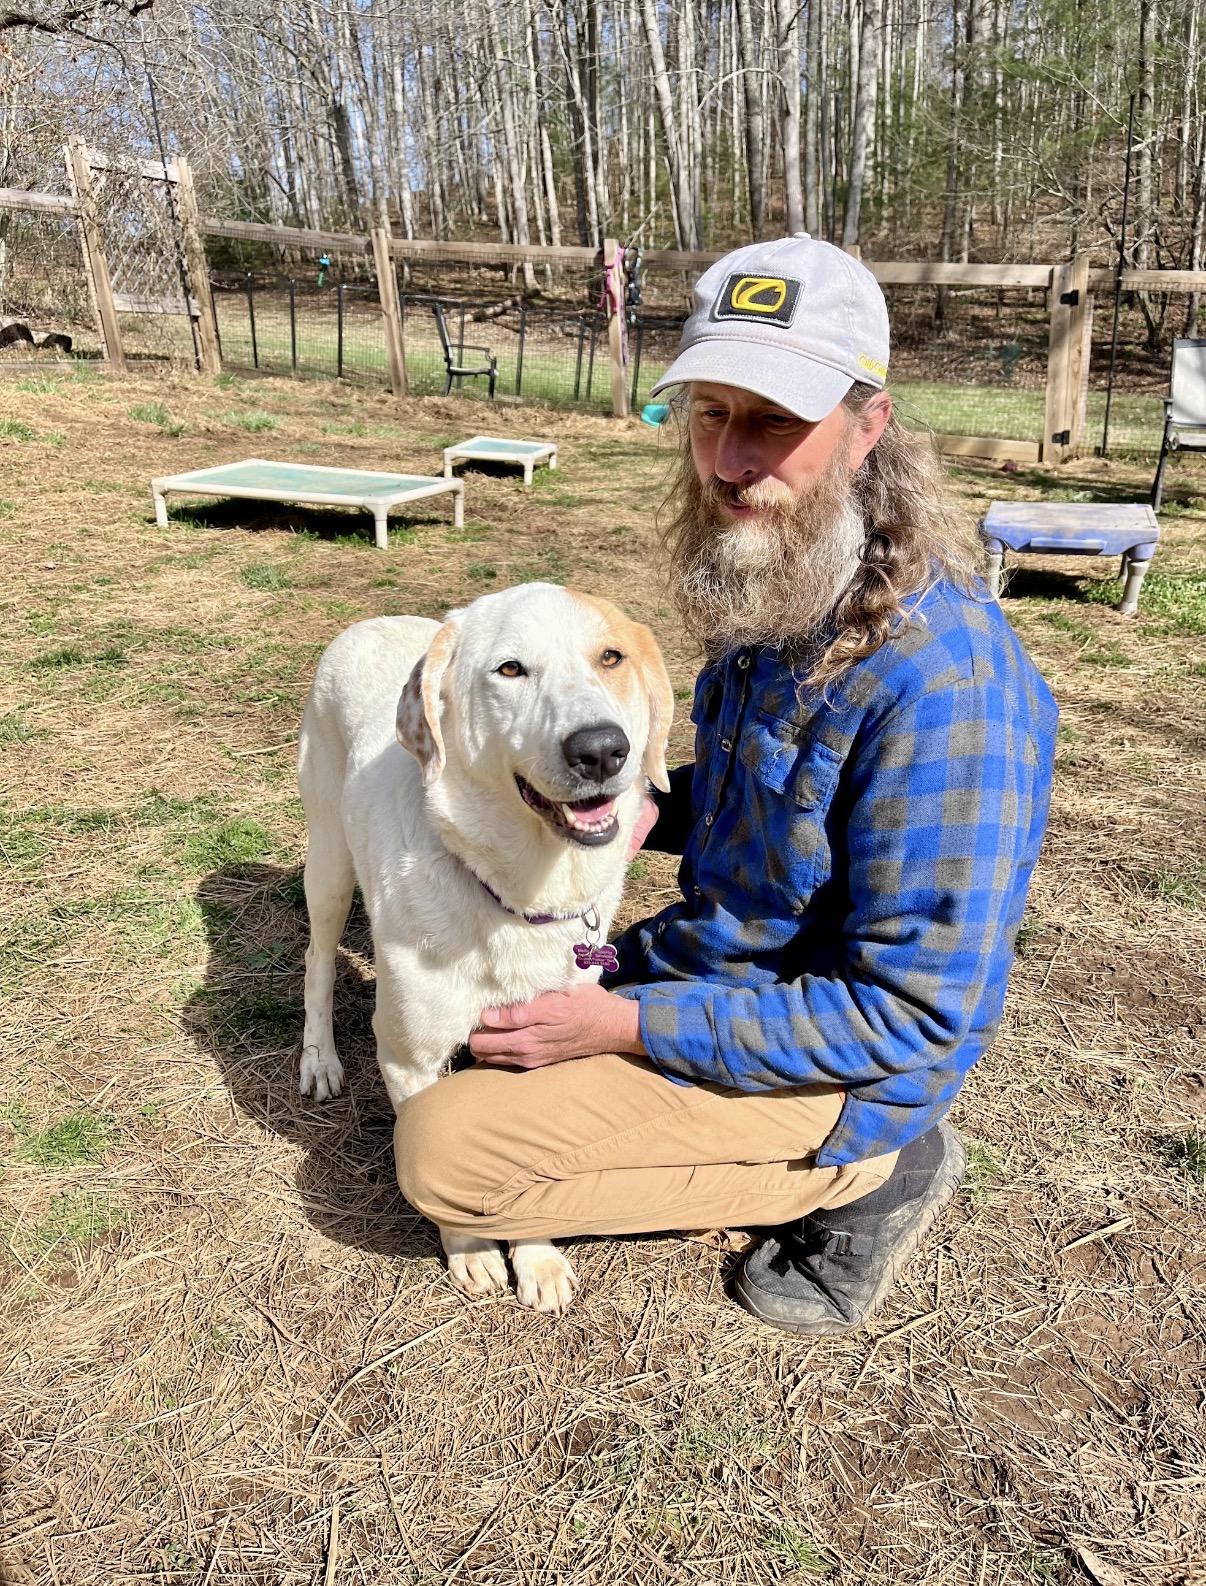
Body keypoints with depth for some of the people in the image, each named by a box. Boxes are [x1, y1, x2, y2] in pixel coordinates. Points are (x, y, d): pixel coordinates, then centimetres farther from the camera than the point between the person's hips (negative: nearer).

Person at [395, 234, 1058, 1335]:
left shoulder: (940, 678, -31)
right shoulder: (774, 604, -2)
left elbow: (911, 1017, -27)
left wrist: (631, 1024, -23)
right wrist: (646, 809, -5)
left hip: (839, 1071, -9)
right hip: (722, 955, 9)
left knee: (442, 1151, -14)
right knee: (490, 1007, 23)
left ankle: (861, 1175, -2)